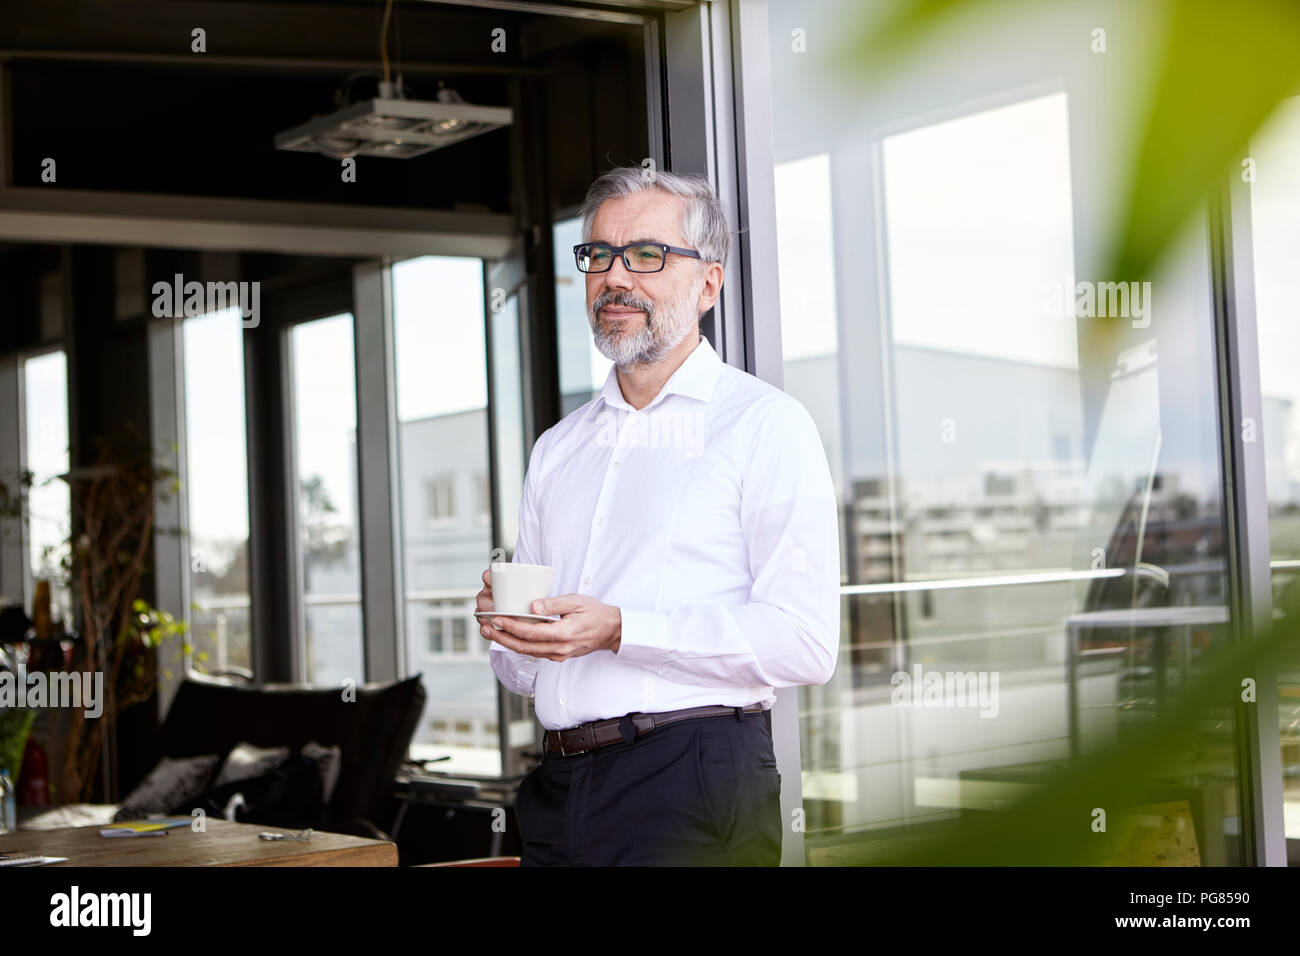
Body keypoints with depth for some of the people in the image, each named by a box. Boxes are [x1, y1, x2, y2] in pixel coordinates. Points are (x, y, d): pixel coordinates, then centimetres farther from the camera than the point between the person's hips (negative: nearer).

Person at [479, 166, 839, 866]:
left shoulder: (766, 426, -2)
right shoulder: (555, 450, 19)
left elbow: (806, 643, -13)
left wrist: (621, 631, -19)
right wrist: (506, 628, -1)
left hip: (694, 785, -5)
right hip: (558, 791, 6)